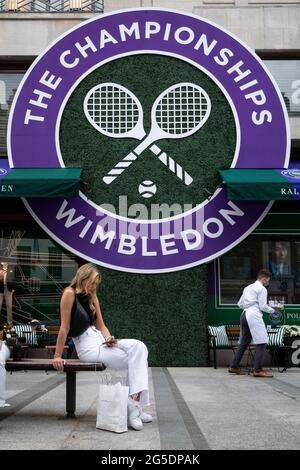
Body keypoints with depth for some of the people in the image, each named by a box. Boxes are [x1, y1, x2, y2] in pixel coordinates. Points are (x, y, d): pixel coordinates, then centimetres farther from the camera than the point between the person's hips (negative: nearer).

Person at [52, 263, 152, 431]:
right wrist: (57, 356, -12)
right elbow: (65, 327, -12)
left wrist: (109, 339, -8)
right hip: (87, 347, -7)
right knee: (135, 359, -16)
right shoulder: (70, 293, -9)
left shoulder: (92, 297, 15)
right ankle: (134, 407, -15)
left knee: (138, 347, -17)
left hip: (100, 341, 7)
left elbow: (101, 325, 13)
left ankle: (135, 405, -23)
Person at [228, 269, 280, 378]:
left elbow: (240, 304, 20)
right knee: (262, 343, -7)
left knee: (244, 342, 14)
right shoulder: (262, 289, -3)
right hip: (254, 315, -9)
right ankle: (258, 370, -12)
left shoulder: (248, 288, 21)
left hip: (244, 315, 9)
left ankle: (234, 367, 15)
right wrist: (272, 310, 7)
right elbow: (263, 306, -8)